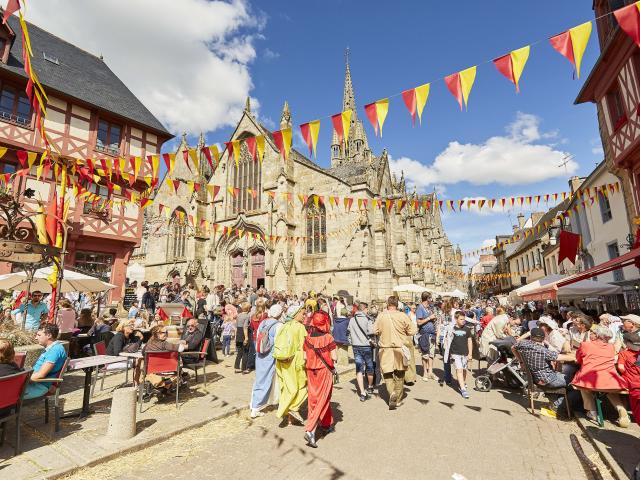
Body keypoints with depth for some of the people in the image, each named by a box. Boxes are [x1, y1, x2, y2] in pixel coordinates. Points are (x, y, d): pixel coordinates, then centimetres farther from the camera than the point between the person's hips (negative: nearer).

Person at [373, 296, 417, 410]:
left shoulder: (381, 316, -9)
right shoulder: (403, 316, -11)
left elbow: (375, 331, -3)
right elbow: (412, 331, -5)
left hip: (385, 349, -1)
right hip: (399, 348, 1)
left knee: (387, 374, 10)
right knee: (399, 375, 18)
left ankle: (392, 392, -13)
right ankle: (398, 399, 26)